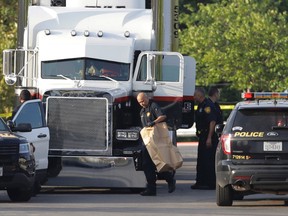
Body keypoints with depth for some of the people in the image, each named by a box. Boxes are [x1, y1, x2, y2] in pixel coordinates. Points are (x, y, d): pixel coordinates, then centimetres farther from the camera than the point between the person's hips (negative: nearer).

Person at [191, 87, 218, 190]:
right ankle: (200, 182, 20)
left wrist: (209, 138, -26)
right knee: (201, 161, 14)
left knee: (209, 161, -8)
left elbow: (212, 122, -23)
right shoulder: (201, 105, 16)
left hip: (208, 138, -11)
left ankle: (211, 184, -6)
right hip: (202, 137, 11)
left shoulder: (208, 105, -16)